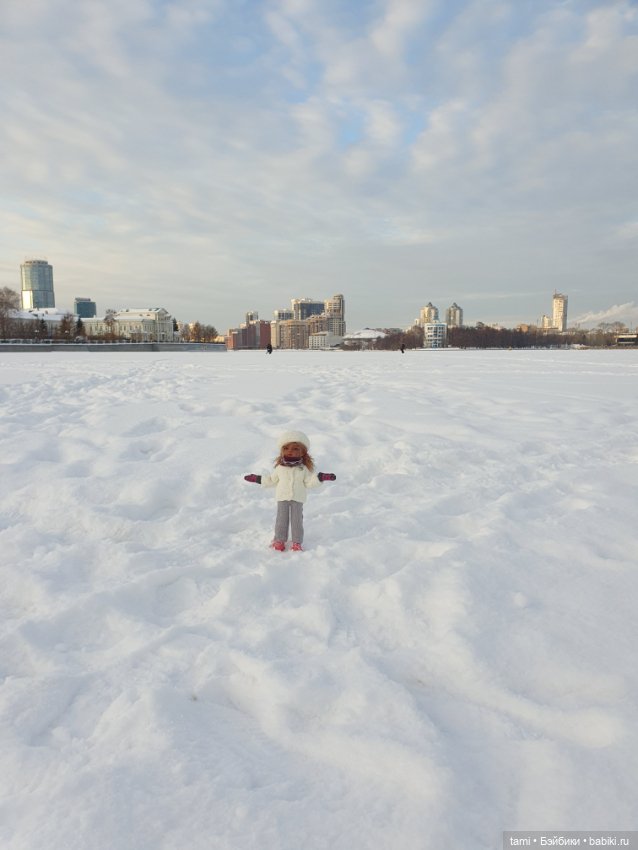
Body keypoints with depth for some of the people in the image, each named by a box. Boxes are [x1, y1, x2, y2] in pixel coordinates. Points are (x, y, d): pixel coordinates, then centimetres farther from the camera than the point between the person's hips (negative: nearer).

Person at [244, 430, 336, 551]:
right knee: (282, 519, 5)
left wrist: (319, 477, -17)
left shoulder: (303, 469, -2)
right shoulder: (279, 468, 2)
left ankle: (297, 542, 11)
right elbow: (271, 480, 15)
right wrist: (258, 479, 12)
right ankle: (279, 540, 16)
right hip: (282, 498, 1)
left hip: (297, 499, -1)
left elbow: (309, 483, -3)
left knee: (297, 520, 2)